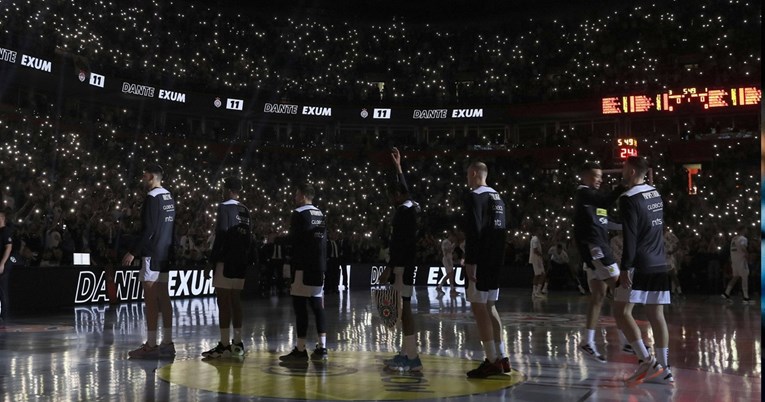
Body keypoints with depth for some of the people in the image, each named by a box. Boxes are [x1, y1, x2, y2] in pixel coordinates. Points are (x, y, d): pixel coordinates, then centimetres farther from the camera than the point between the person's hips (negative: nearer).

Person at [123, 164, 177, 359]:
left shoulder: (152, 198, -13)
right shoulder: (169, 197, 14)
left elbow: (148, 229, -19)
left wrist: (133, 252, -15)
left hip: (152, 254, -9)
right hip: (165, 253, 9)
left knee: (151, 299, -5)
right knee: (163, 297, 11)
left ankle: (151, 345, -3)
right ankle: (167, 343, 14)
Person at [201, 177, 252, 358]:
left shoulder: (225, 208, -9)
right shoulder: (245, 211, 13)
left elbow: (221, 236, -15)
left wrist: (212, 260, -12)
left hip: (226, 261, -7)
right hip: (240, 262, 7)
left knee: (223, 302, -5)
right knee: (235, 301, 12)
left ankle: (224, 345, -5)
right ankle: (237, 343, 15)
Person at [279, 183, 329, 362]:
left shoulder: (298, 214, -8)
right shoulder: (321, 215, 15)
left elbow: (292, 241, -12)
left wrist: (288, 268, -10)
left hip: (302, 268, -7)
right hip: (319, 268, 7)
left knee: (300, 307, -4)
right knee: (318, 306, 8)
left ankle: (300, 350, -2)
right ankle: (322, 348, 8)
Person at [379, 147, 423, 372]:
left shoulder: (403, 211, -16)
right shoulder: (413, 207, 13)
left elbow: (399, 244, -22)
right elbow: (404, 188, 34)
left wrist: (389, 269, -22)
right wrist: (398, 166, 41)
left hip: (402, 265, -10)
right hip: (408, 263, 10)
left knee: (403, 308, -9)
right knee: (403, 308, 14)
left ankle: (412, 359, -9)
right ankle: (406, 353, 20)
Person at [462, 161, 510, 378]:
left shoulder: (473, 197, -11)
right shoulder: (498, 197, 17)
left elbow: (473, 232, -19)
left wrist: (470, 261, -19)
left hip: (480, 261, -9)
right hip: (496, 261, 9)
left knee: (479, 308, -5)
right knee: (489, 307, 16)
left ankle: (492, 361, -5)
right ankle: (501, 358, 18)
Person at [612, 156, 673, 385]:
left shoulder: (629, 199, -11)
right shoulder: (656, 194, 13)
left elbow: (630, 237, -17)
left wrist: (625, 268, -17)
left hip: (640, 267, -8)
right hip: (660, 265, 8)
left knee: (621, 311, -4)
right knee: (656, 315, 9)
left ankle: (646, 361, -10)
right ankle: (663, 370, 9)